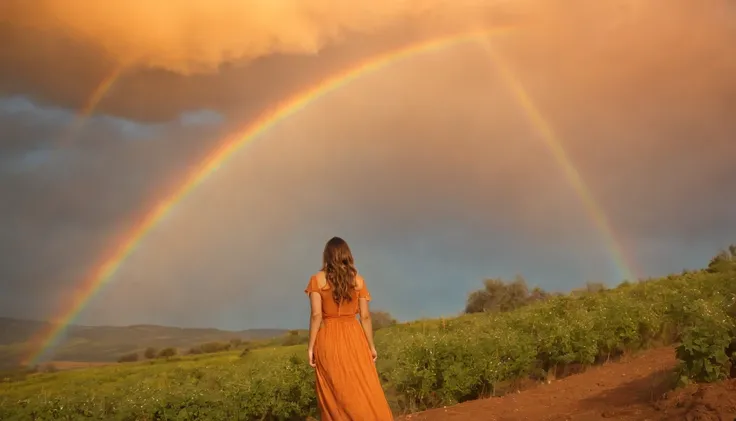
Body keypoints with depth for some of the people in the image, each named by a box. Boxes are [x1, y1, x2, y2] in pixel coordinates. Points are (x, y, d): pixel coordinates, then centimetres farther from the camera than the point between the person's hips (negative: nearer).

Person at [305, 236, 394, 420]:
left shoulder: (317, 279, -2)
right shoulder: (358, 280, 3)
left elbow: (316, 315, -9)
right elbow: (365, 316, 2)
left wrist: (311, 346, -5)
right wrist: (371, 345, 9)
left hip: (328, 340, -1)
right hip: (354, 338, 1)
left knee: (335, 396, 5)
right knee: (366, 393, 5)